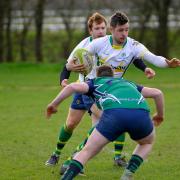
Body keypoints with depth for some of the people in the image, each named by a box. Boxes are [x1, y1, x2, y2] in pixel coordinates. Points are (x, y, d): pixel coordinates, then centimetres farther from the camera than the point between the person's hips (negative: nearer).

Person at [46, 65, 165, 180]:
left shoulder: (96, 82, 32)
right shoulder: (129, 83, 42)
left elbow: (72, 87, 13)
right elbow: (157, 93, 36)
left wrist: (54, 104, 23)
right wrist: (160, 114, 51)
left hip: (114, 114, -2)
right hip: (140, 113, 2)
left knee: (87, 151, 12)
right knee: (147, 143, 34)